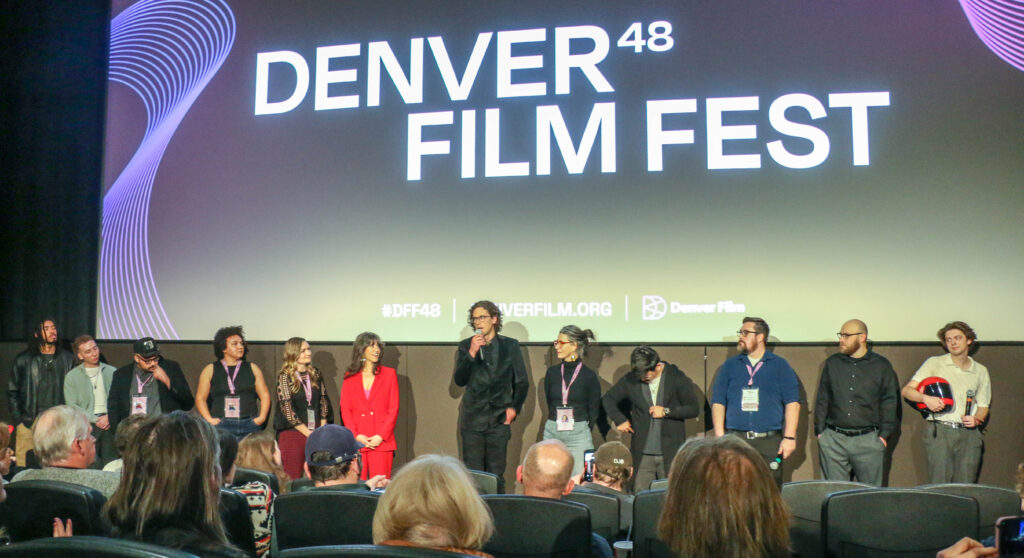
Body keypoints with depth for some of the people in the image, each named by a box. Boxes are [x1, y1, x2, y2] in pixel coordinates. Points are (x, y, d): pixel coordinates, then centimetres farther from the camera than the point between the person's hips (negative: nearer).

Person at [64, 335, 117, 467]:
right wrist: (96, 420, -8)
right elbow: (72, 406, 1)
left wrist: (109, 417, -10)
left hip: (110, 424, 1)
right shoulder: (72, 376, 7)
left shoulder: (111, 372, 12)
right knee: (91, 466, -9)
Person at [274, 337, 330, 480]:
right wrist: (308, 433, -10)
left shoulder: (315, 374, 10)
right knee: (292, 479, -3)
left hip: (316, 434, 4)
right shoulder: (285, 376, -4)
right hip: (292, 434, -4)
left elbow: (324, 402, 11)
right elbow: (286, 408, -9)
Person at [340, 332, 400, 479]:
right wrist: (355, 435, -7)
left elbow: (394, 409, 4)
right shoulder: (350, 377, 11)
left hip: (382, 442, -1)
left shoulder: (389, 373, 9)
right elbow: (345, 410, 8)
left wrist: (381, 436, -7)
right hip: (357, 441, 1)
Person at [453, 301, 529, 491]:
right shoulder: (466, 346, 6)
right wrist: (471, 353, -14)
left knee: (496, 475, 2)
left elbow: (522, 382, 12)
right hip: (472, 419, 0)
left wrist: (514, 407, 1)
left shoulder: (510, 345, 6)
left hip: (499, 419, 0)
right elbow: (459, 380, -4)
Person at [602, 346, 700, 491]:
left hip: (670, 452, -1)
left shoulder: (677, 378, -3)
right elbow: (608, 398, 16)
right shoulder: (631, 379, 2)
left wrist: (666, 411, -10)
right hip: (642, 454, 2)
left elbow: (694, 408, 0)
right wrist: (620, 420, 3)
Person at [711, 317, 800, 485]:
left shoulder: (780, 365, 7)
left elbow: (792, 402, 3)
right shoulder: (730, 366, 12)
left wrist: (789, 437, -6)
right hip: (736, 440, 1)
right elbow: (718, 402, 9)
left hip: (769, 441, -1)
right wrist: (719, 436, -2)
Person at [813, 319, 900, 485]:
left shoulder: (881, 365, 4)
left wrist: (884, 434, -2)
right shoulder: (832, 363, 11)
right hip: (833, 440, 2)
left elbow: (890, 402, 5)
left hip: (868, 440, -2)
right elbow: (822, 399, 12)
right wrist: (819, 431, 6)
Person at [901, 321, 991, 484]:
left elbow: (983, 407, 19)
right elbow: (907, 390, 1)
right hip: (940, 432, -3)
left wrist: (976, 420, -2)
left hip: (969, 435, 3)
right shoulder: (934, 363, 6)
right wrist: (926, 398, -18)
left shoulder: (980, 371, 16)